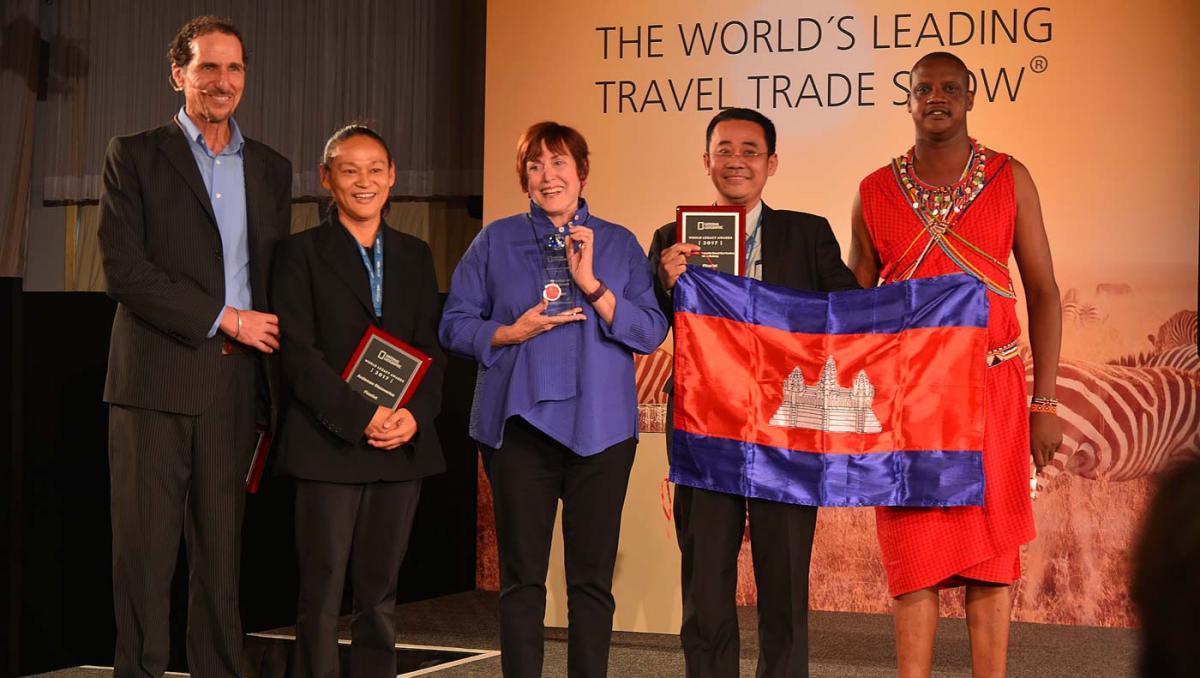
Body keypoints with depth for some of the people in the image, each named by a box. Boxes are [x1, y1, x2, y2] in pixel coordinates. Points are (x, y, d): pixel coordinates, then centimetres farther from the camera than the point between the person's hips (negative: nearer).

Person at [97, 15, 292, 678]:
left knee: (222, 551, 6)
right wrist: (224, 318, -10)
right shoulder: (133, 155, 3)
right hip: (155, 383, -3)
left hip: (235, 385, 4)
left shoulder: (271, 169, 16)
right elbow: (124, 270, -7)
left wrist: (279, 384, 8)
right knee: (145, 550, -2)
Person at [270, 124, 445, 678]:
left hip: (402, 445, 4)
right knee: (321, 598, -4)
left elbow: (433, 347, 10)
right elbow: (297, 352, -6)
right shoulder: (301, 252, 2)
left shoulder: (415, 255, 15)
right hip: (328, 445, -4)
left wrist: (415, 414, -8)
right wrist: (362, 418, -15)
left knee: (379, 596, 7)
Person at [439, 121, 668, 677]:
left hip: (599, 427, 0)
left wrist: (592, 286, -12)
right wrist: (511, 333, -11)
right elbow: (455, 324, 6)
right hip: (519, 423, 0)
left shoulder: (619, 245, 8)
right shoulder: (496, 241, 8)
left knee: (592, 578, 3)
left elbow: (652, 331, -2)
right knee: (522, 576, 3)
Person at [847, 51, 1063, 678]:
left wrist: (1045, 402, -3)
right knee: (914, 558, 1)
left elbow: (1043, 291, 4)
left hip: (992, 390, 0)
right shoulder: (875, 193, 5)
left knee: (991, 558, 2)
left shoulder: (1010, 180, 3)